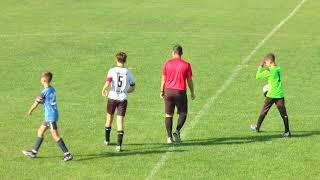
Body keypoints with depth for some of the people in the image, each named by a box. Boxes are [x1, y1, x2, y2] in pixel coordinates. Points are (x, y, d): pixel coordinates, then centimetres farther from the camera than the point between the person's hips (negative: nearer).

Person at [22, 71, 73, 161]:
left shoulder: (45, 92, -18)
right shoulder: (52, 89, 8)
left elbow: (36, 103, -8)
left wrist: (30, 111, 9)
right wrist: (41, 100, -1)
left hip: (51, 117, -10)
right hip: (49, 117, 10)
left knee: (55, 136, -8)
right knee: (40, 132, 17)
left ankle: (68, 154, -10)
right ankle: (34, 152, 25)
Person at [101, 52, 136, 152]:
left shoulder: (112, 70, -6)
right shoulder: (128, 72, 2)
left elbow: (107, 83, -17)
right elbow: (133, 87, 8)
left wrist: (104, 90, 3)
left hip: (112, 97, -1)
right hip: (123, 98, 1)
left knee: (109, 117, 19)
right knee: (120, 121, -1)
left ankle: (107, 140, 34)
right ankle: (119, 145, -10)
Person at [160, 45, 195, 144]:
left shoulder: (167, 63, 1)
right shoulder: (186, 65, -2)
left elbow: (163, 79, 3)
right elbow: (189, 80, 2)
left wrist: (162, 91, 14)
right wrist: (192, 93, 13)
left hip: (168, 91, 2)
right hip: (180, 92, -1)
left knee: (169, 115, 7)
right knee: (183, 114, 12)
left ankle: (169, 137, 2)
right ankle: (177, 131, -9)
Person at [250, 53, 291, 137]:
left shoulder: (269, 71, -14)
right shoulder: (279, 69, 6)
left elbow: (258, 76, -8)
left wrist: (261, 66, 0)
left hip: (271, 95, -4)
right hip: (280, 95, 4)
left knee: (264, 111, 13)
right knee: (283, 113, 0)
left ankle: (257, 127, 27)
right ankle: (287, 132, -5)